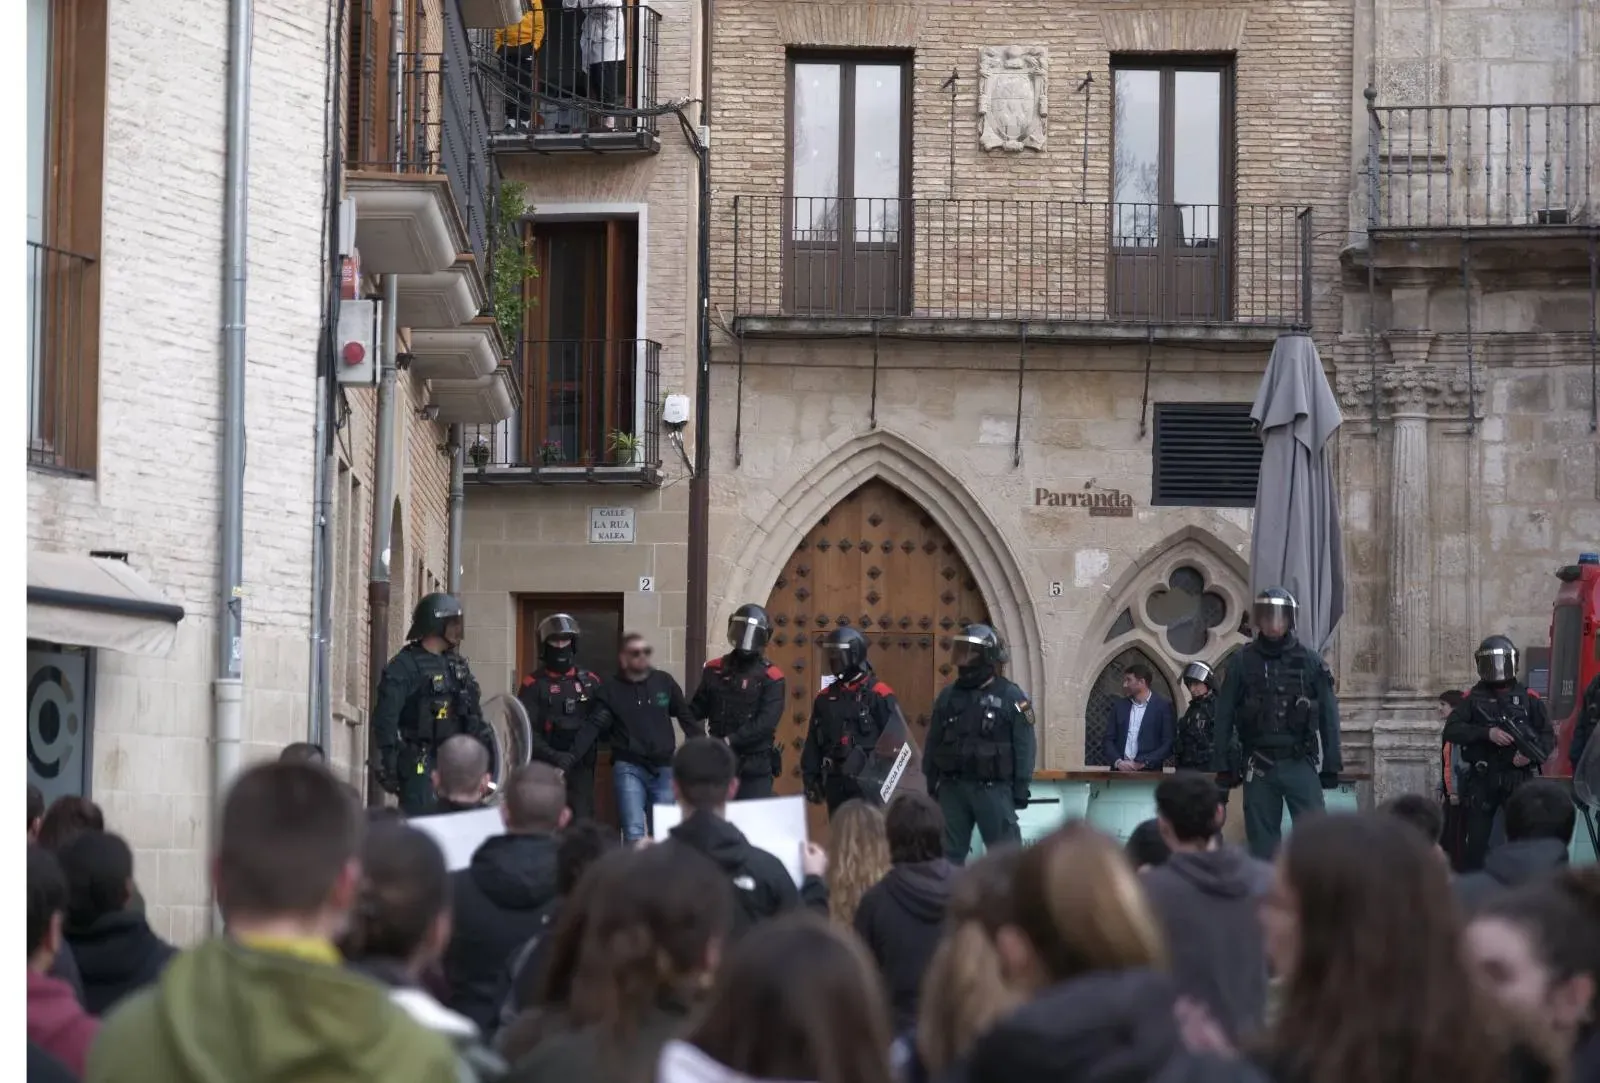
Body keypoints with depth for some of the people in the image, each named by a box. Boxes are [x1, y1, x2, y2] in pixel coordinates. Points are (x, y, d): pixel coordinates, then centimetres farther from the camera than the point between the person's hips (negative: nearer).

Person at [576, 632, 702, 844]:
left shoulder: (664, 681, 4)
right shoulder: (611, 690, -1)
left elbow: (687, 716, 11)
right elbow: (594, 727, -8)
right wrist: (571, 758, -20)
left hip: (663, 768, 2)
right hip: (629, 768, -2)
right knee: (634, 833, -12)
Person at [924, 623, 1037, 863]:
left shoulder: (1011, 697, -4)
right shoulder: (948, 696, 9)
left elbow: (1024, 748, -4)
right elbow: (934, 743, 14)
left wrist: (1021, 790, -8)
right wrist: (932, 784, 11)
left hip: (993, 788, -4)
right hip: (952, 787, 5)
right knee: (948, 854, 9)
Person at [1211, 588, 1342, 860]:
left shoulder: (1309, 661, 3)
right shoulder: (1243, 662, 4)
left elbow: (1329, 715, 3)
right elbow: (1224, 715, 5)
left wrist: (1331, 765, 0)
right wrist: (1223, 764, 1)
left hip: (1300, 764, -1)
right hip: (1259, 766, 1)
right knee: (1262, 839, 5)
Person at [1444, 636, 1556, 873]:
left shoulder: (1528, 698, 7)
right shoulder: (1473, 699, 6)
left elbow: (1548, 737, 7)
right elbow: (1451, 730, -6)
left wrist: (1532, 753, -14)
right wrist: (1487, 733, -18)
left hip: (1519, 780, 0)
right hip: (1482, 780, 0)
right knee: (1477, 842, 2)